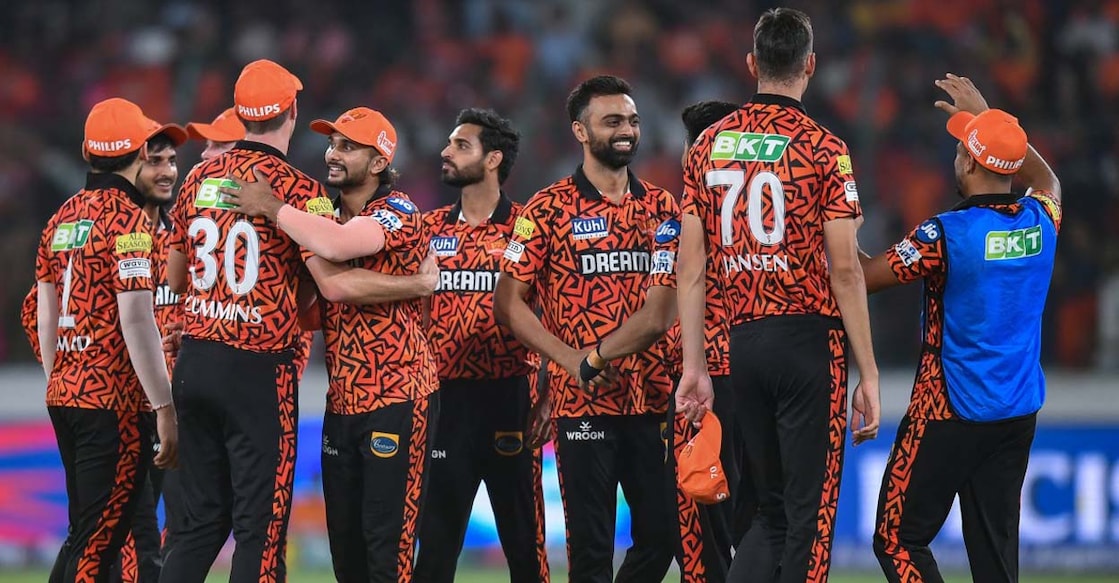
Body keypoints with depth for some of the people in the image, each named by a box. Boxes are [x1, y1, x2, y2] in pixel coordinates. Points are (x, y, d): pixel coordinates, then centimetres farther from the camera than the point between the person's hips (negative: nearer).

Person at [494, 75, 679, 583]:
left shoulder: (661, 208, 9)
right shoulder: (547, 210, -1)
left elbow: (661, 312, -1)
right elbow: (509, 303, -3)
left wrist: (593, 359, -12)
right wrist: (575, 364, -14)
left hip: (652, 401, 4)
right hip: (583, 406, -3)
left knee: (661, 535, 4)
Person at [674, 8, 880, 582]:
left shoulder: (709, 144, 8)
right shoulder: (823, 148, -7)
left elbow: (691, 267, 8)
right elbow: (845, 271, -9)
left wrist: (694, 367, 12)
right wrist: (868, 374, -5)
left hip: (742, 342, 5)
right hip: (810, 341, -5)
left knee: (771, 511, 15)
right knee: (809, 515, 1)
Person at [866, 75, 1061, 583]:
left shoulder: (946, 234, -16)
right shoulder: (1040, 222, 2)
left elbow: (861, 277, -10)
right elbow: (1046, 181, 28)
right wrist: (987, 117, 30)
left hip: (948, 415, -6)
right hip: (1019, 416, 6)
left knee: (899, 539, -1)